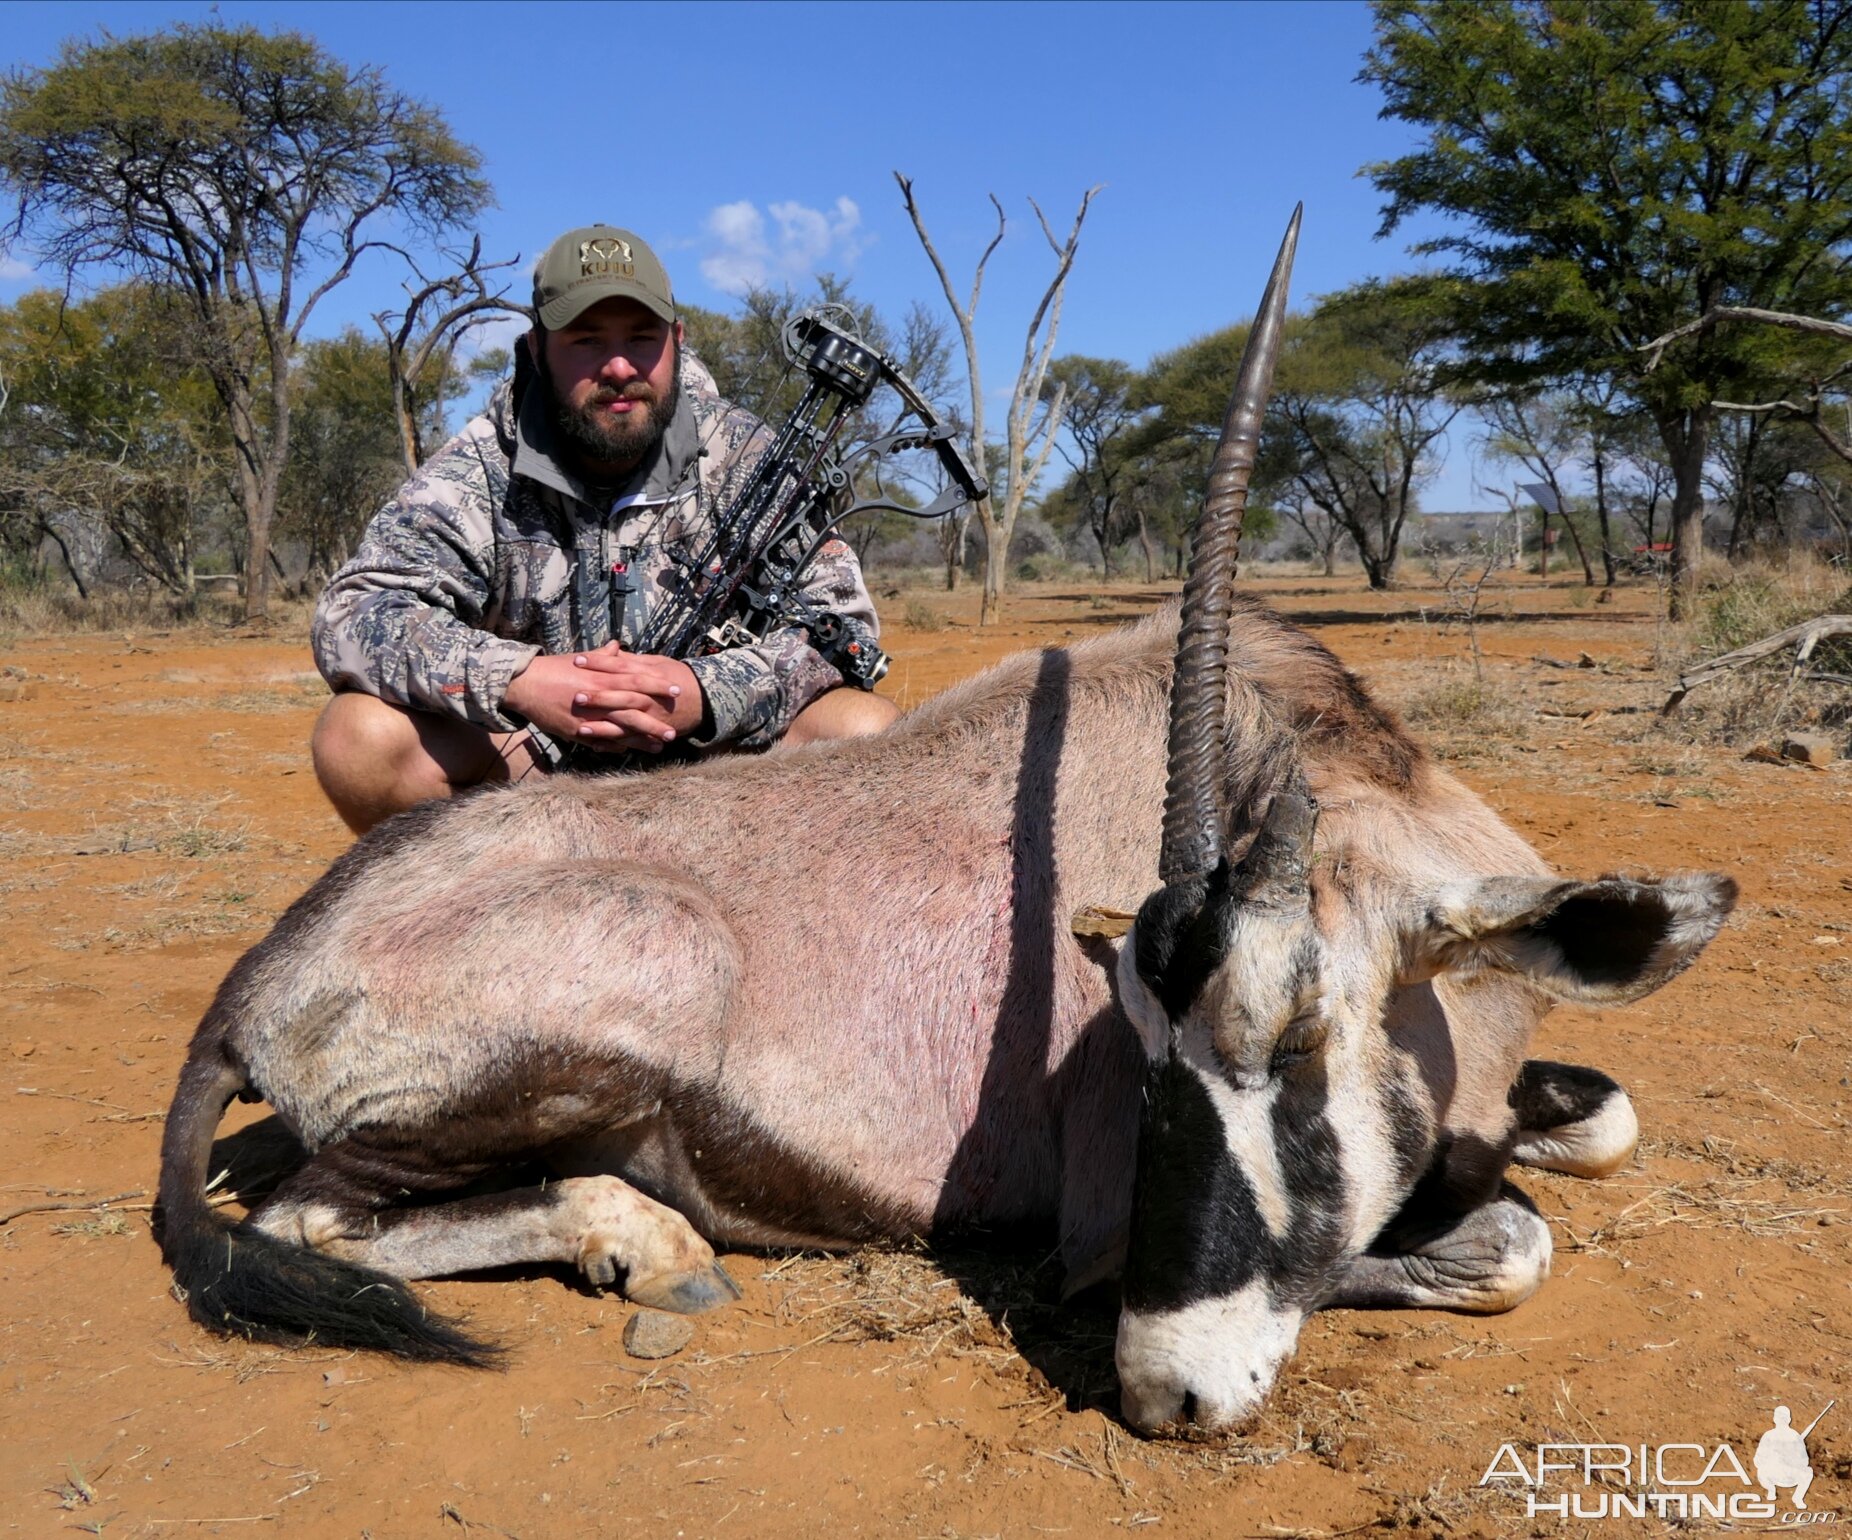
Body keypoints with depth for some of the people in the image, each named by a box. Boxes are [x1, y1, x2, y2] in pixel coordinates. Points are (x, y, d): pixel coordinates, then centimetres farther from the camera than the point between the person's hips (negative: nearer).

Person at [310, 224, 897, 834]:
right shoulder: (479, 470, -5)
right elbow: (351, 616, -15)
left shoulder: (742, 457, -4)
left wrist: (709, 692, -30)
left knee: (868, 729, -25)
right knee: (360, 734, -25)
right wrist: (515, 681, -33)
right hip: (530, 772, 0)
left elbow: (843, 619, -11)